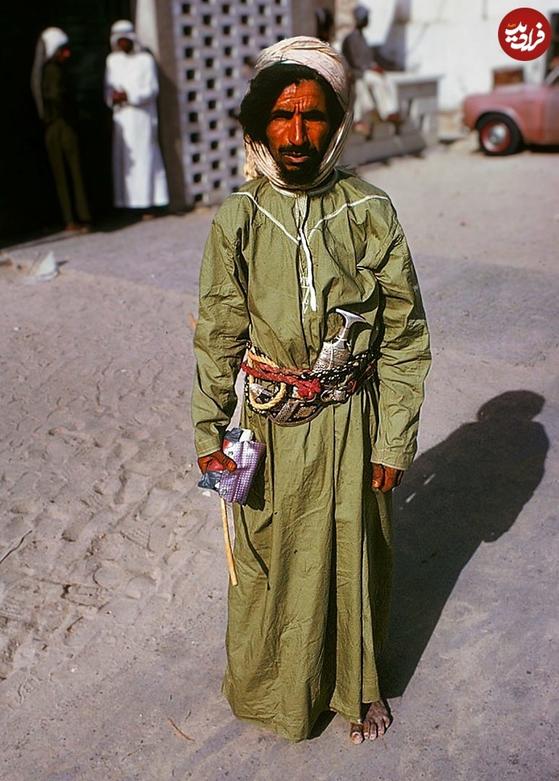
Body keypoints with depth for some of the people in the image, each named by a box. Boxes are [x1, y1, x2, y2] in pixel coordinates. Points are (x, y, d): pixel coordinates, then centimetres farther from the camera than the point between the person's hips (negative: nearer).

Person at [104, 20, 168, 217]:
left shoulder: (145, 59, 2)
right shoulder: (112, 60, 15)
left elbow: (152, 89, -5)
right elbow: (108, 87, 16)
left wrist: (129, 96, -16)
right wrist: (112, 98, -7)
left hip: (142, 115, -4)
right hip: (120, 117, 4)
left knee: (144, 158, -7)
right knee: (123, 160, 0)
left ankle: (147, 204, -6)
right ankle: (128, 203, 1)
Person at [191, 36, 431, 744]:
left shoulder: (369, 213, -9)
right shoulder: (236, 220, -6)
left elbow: (404, 335, -5)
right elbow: (217, 337, 1)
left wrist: (393, 442, -5)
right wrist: (208, 435, 1)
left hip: (350, 426, 0)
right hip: (268, 426, 1)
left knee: (351, 556, 14)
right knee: (269, 556, 16)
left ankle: (357, 687, 42)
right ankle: (274, 683, 44)